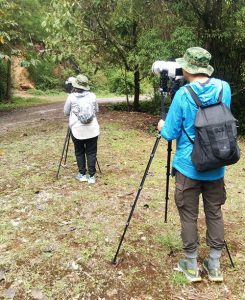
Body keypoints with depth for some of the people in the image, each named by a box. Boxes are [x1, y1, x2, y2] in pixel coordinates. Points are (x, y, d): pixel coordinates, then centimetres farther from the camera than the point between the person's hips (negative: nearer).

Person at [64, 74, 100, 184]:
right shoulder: (92, 96, -1)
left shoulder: (71, 97, -6)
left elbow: (66, 112, 6)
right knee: (91, 153, 8)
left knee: (79, 152, 14)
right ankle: (91, 176, 9)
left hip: (77, 130, -1)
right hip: (92, 129, 1)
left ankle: (82, 174, 17)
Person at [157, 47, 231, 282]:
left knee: (189, 215, 9)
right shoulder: (224, 88, 0)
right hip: (216, 167, 5)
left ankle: (191, 266, 22)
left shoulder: (183, 94, -14)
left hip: (188, 166, -4)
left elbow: (170, 134, -10)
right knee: (214, 213, 15)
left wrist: (162, 127, 13)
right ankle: (215, 265, 26)